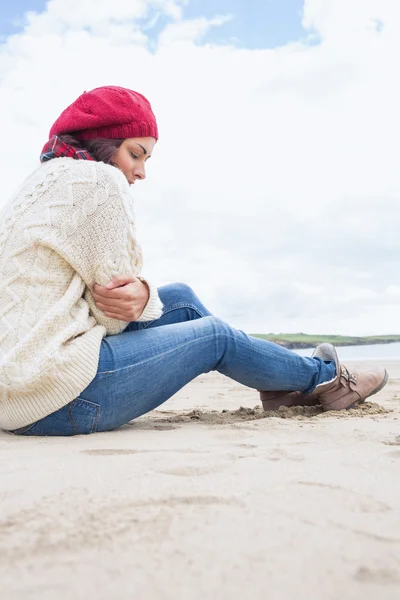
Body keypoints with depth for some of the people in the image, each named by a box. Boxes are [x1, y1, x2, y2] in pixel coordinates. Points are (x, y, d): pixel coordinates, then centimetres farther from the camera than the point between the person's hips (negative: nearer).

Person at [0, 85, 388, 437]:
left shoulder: (44, 180, 18)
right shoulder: (98, 180, -12)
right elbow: (109, 313, -14)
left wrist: (141, 297, -11)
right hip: (57, 399, -9)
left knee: (180, 297, 15)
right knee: (215, 336, 6)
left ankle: (281, 384, 28)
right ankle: (324, 378, 29)